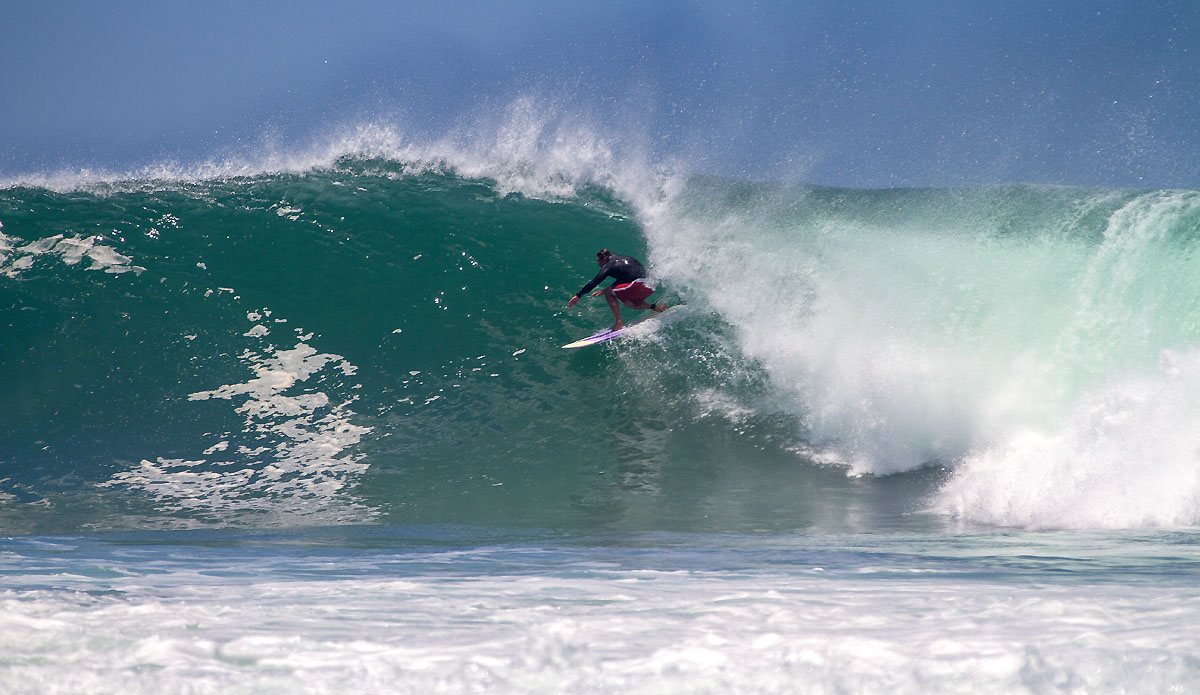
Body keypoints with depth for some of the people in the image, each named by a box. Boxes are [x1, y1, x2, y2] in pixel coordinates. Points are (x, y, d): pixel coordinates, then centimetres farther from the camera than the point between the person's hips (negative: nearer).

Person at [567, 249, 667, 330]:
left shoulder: (609, 266, 0)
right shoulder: (624, 259, 25)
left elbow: (593, 283, 0)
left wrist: (578, 296, 5)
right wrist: (605, 290, 37)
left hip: (640, 285, -9)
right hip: (651, 287, 9)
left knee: (609, 294, 0)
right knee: (627, 303, 28)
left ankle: (619, 323, -6)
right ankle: (656, 307, 11)